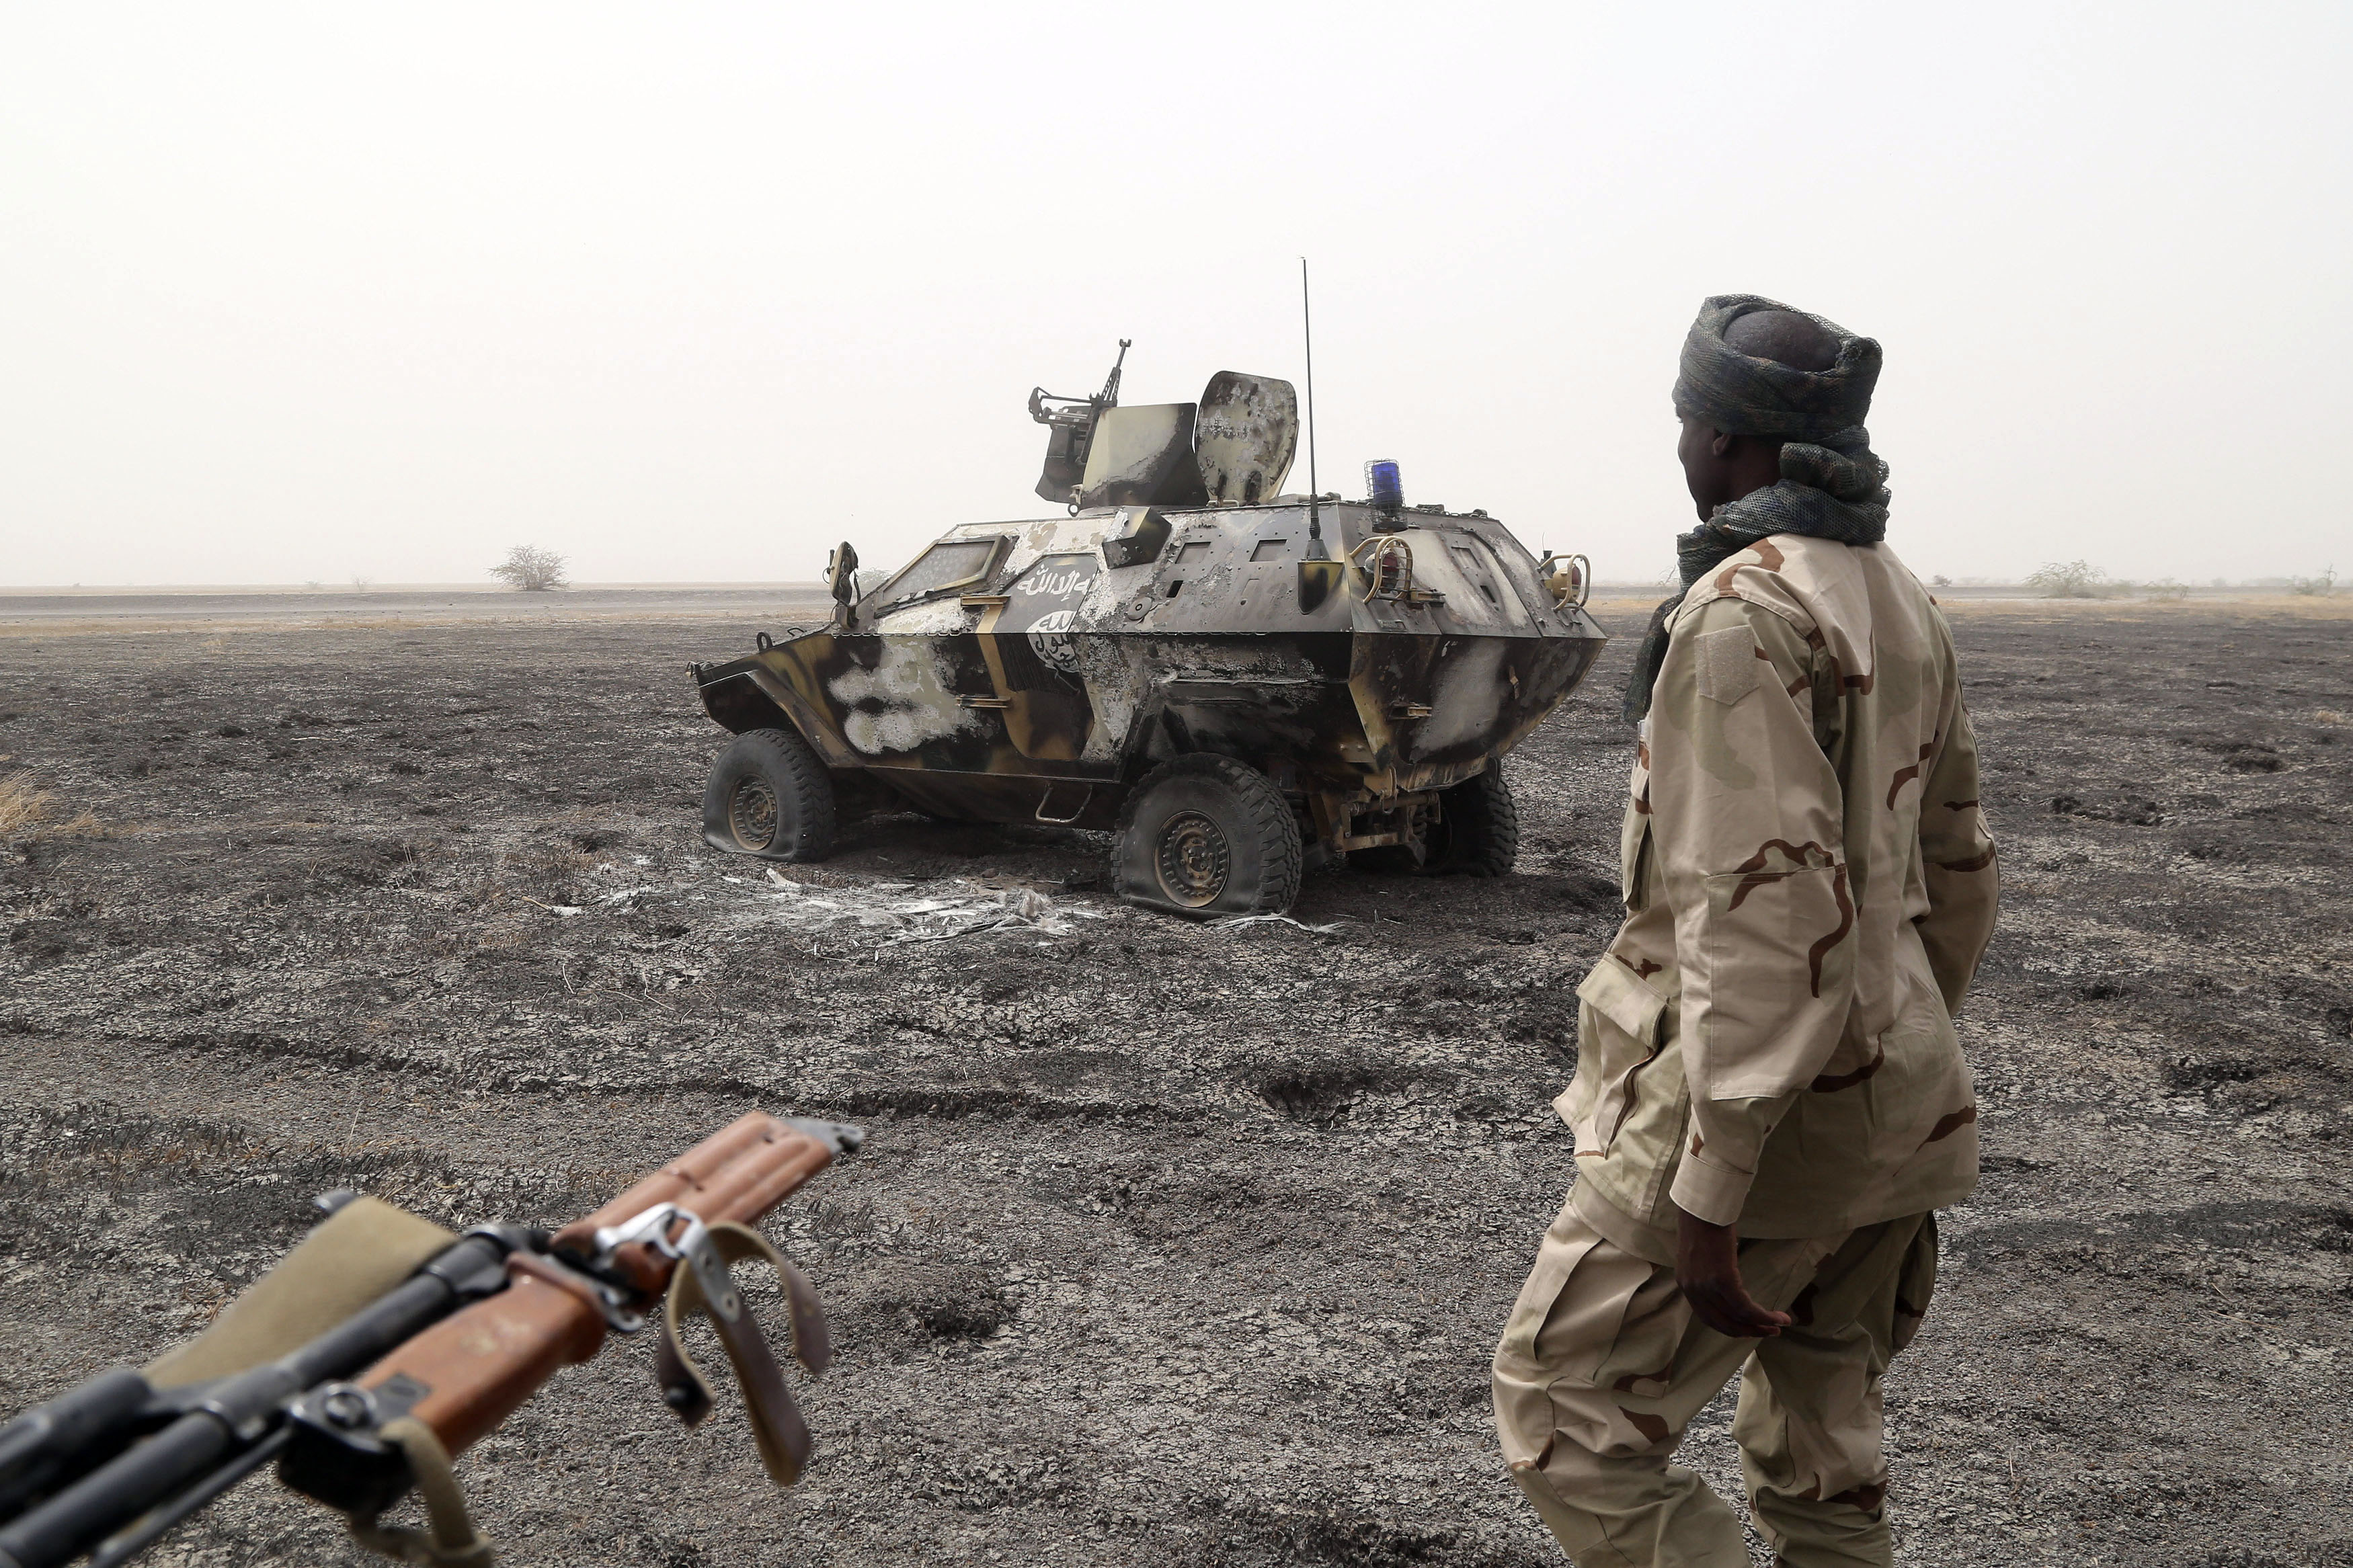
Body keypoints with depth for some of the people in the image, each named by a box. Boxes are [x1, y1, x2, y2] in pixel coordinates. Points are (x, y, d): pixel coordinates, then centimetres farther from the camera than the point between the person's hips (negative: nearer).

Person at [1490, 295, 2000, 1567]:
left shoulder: (1743, 613, -19)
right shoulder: (1904, 606, 11)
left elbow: (1767, 912, -26)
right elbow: (1957, 866, 18)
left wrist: (1708, 1197, -23)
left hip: (1767, 1107, -9)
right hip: (1897, 1110, 9)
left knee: (1563, 1414, 2)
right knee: (1821, 1449, 20)